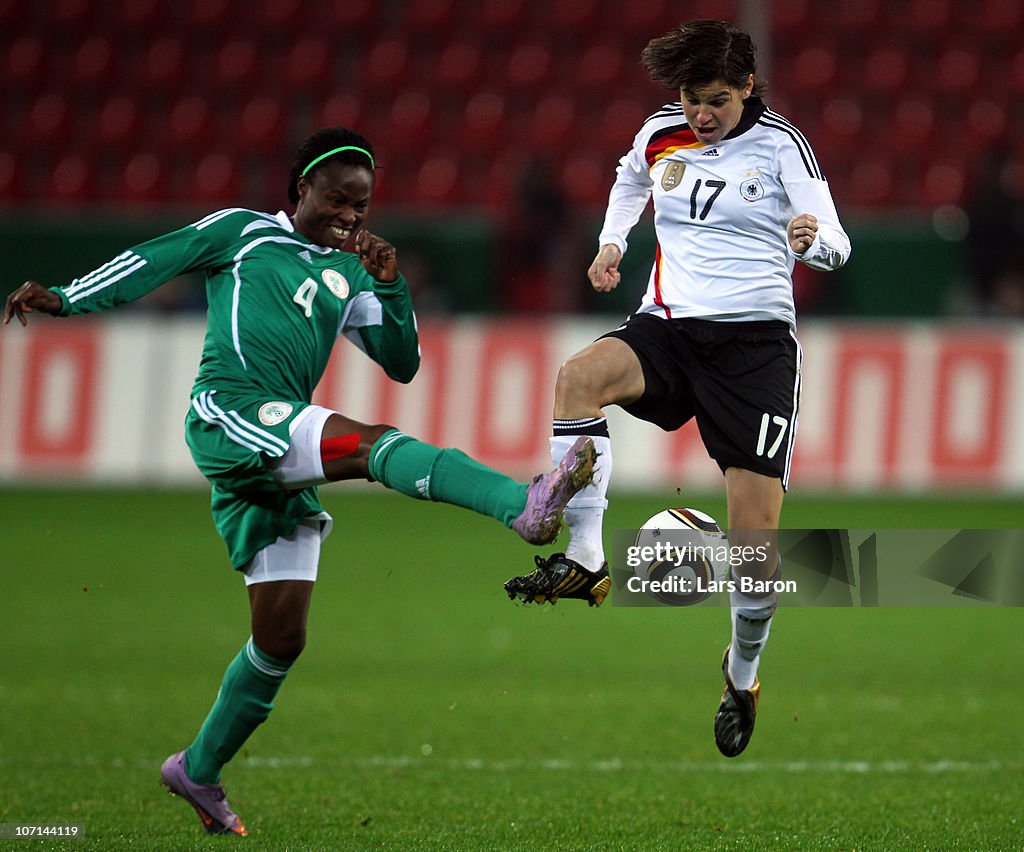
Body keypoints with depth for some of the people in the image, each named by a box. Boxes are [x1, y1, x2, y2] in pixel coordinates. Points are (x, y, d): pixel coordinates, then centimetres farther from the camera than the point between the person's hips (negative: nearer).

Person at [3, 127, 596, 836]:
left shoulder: (348, 276, 24)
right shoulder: (244, 231, 12)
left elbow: (402, 364, 19)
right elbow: (152, 264, 10)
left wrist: (391, 286, 3)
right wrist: (65, 299, 1)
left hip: (282, 469, 7)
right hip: (227, 413, -7)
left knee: (282, 638, 5)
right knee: (375, 442, -30)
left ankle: (199, 772, 22)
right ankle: (524, 506, -50)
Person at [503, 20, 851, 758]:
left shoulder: (781, 144, -4)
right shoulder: (662, 133, 7)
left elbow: (837, 246, -12)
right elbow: (631, 178, 32)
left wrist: (812, 239, -34)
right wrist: (612, 241, 19)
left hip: (756, 340, -3)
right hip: (668, 329, 3)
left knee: (756, 540, -8)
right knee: (580, 377, -33)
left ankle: (743, 675, 20)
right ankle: (584, 563, -33)